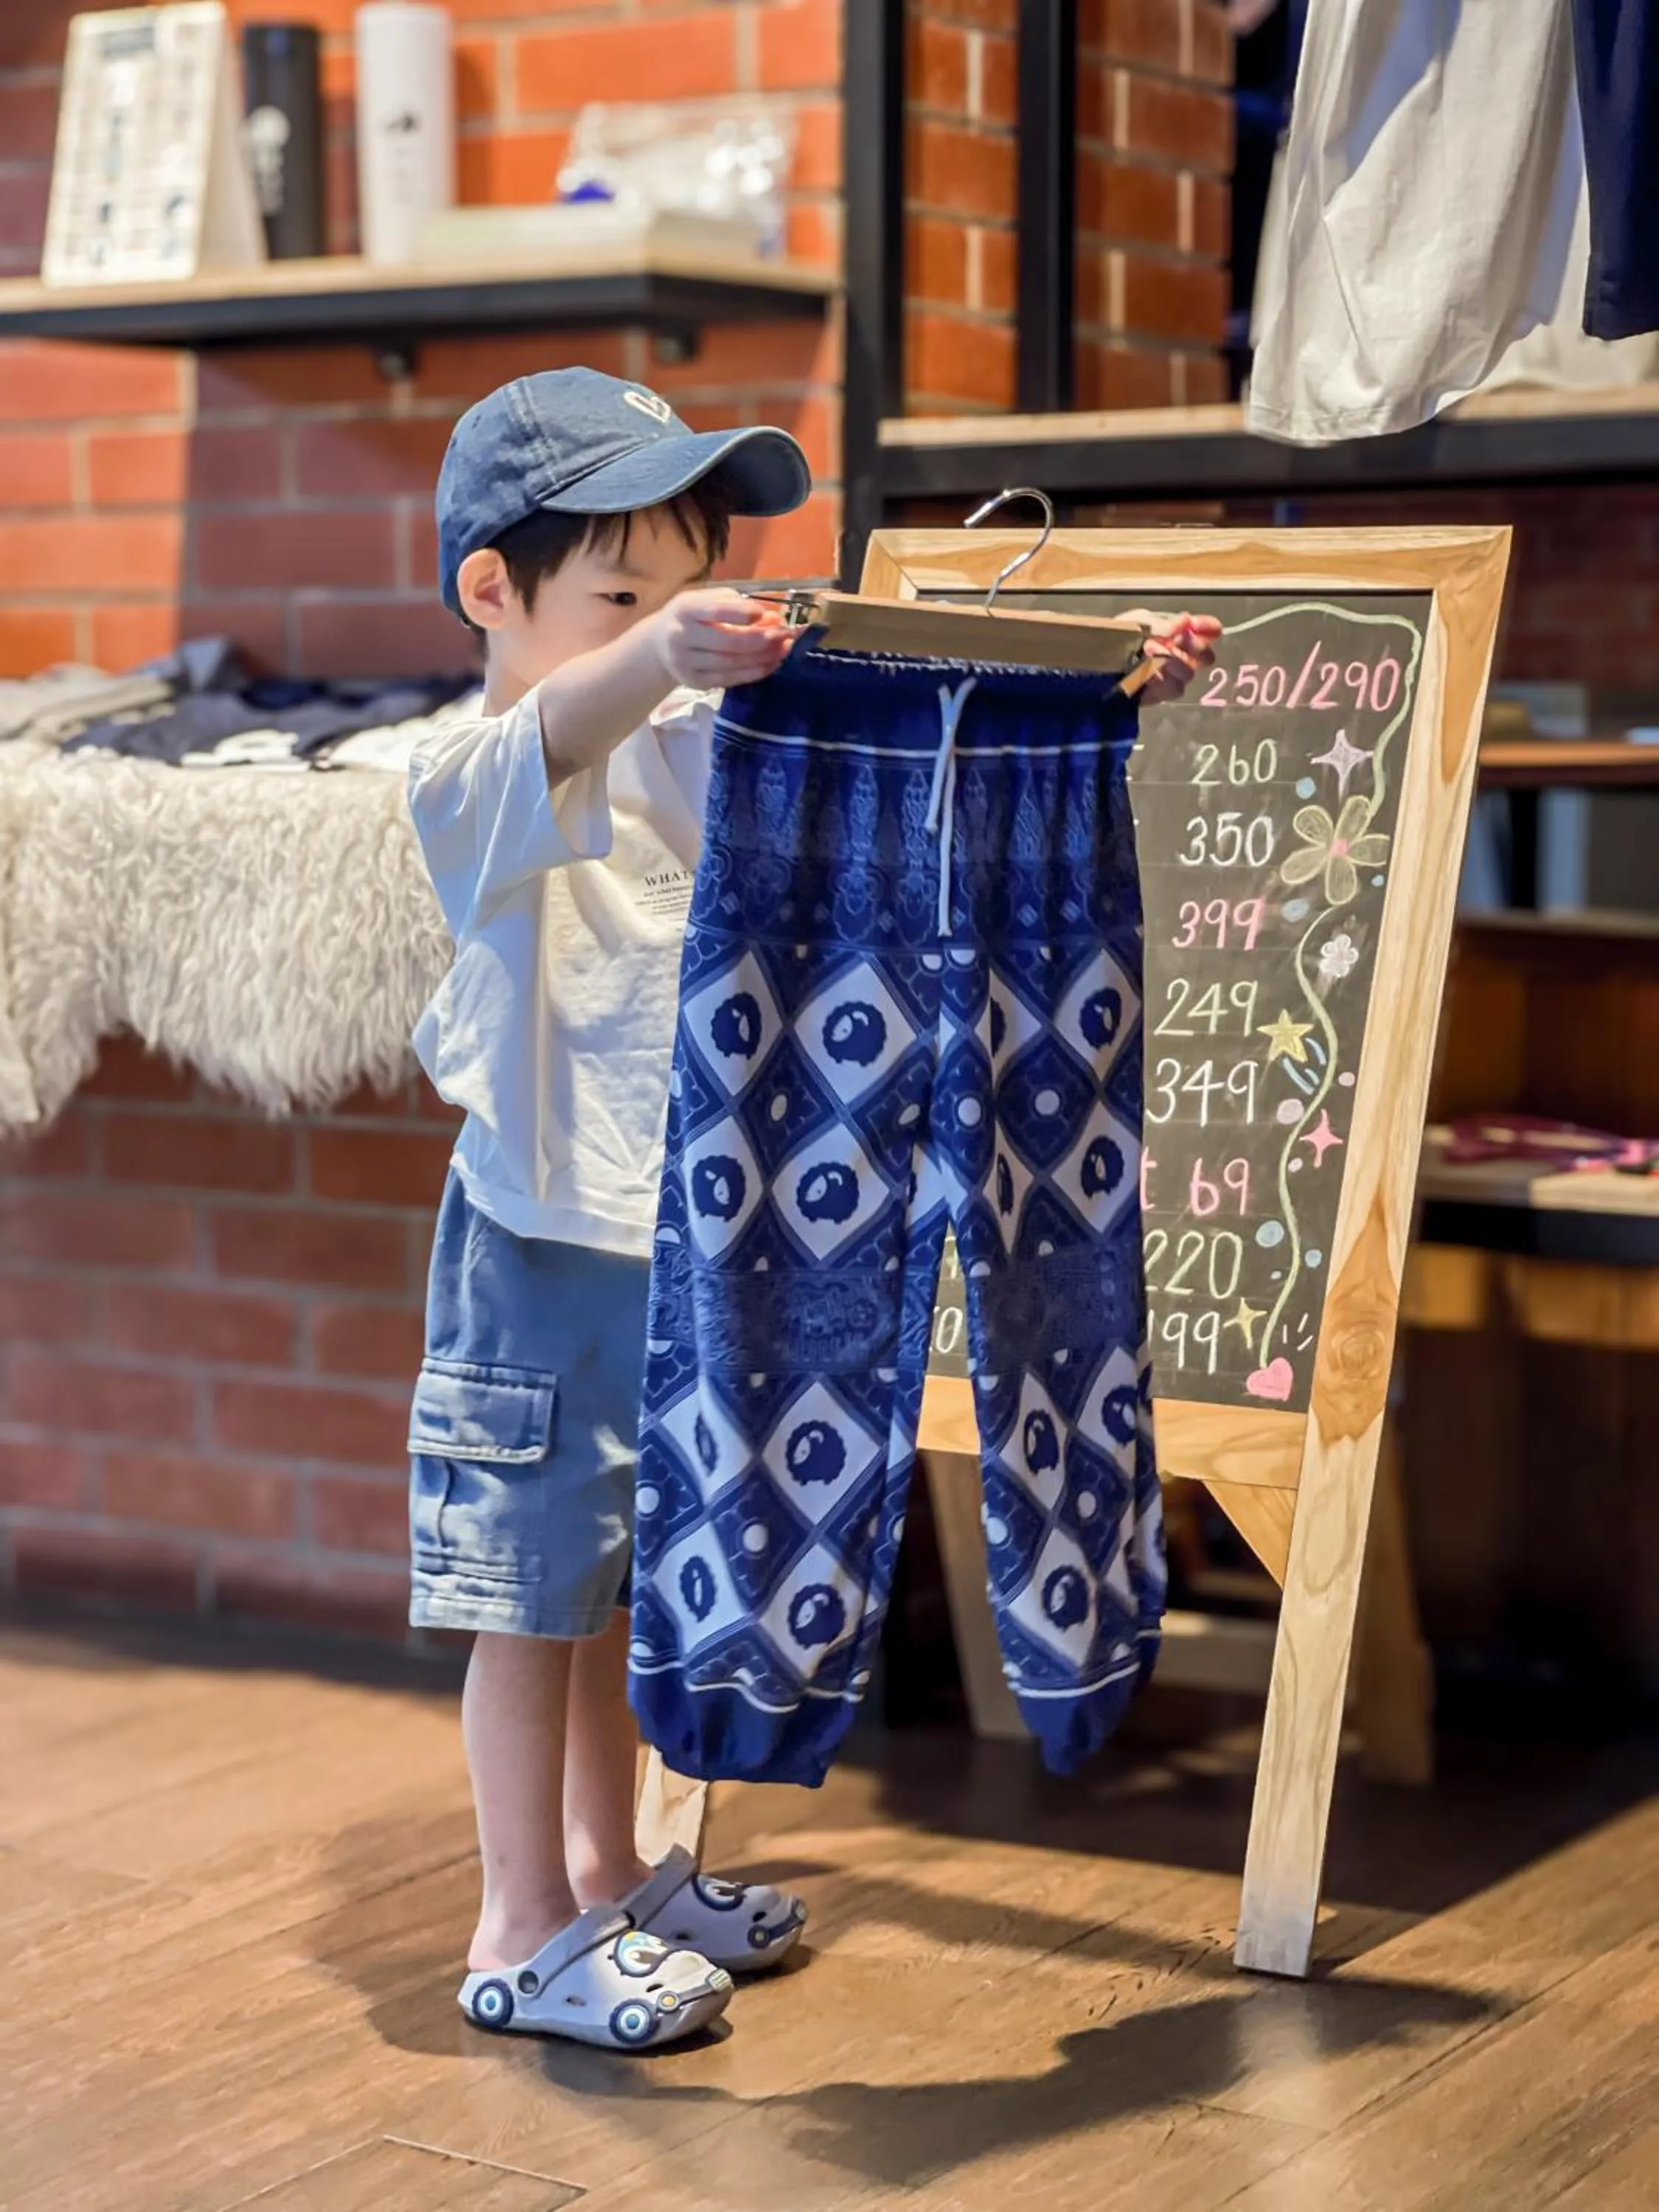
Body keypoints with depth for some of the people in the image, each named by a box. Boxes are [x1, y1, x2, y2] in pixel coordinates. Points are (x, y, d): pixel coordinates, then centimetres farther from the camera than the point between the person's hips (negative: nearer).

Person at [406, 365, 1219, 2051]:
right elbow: (553, 741, -40)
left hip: (681, 1246, 7)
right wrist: (657, 658, -60)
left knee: (616, 1580, 20)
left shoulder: (698, 749, 7)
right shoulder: (474, 782, -15)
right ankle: (522, 1934, 13)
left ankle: (608, 1874, 34)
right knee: (535, 1596, 2)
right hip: (545, 1246, -7)